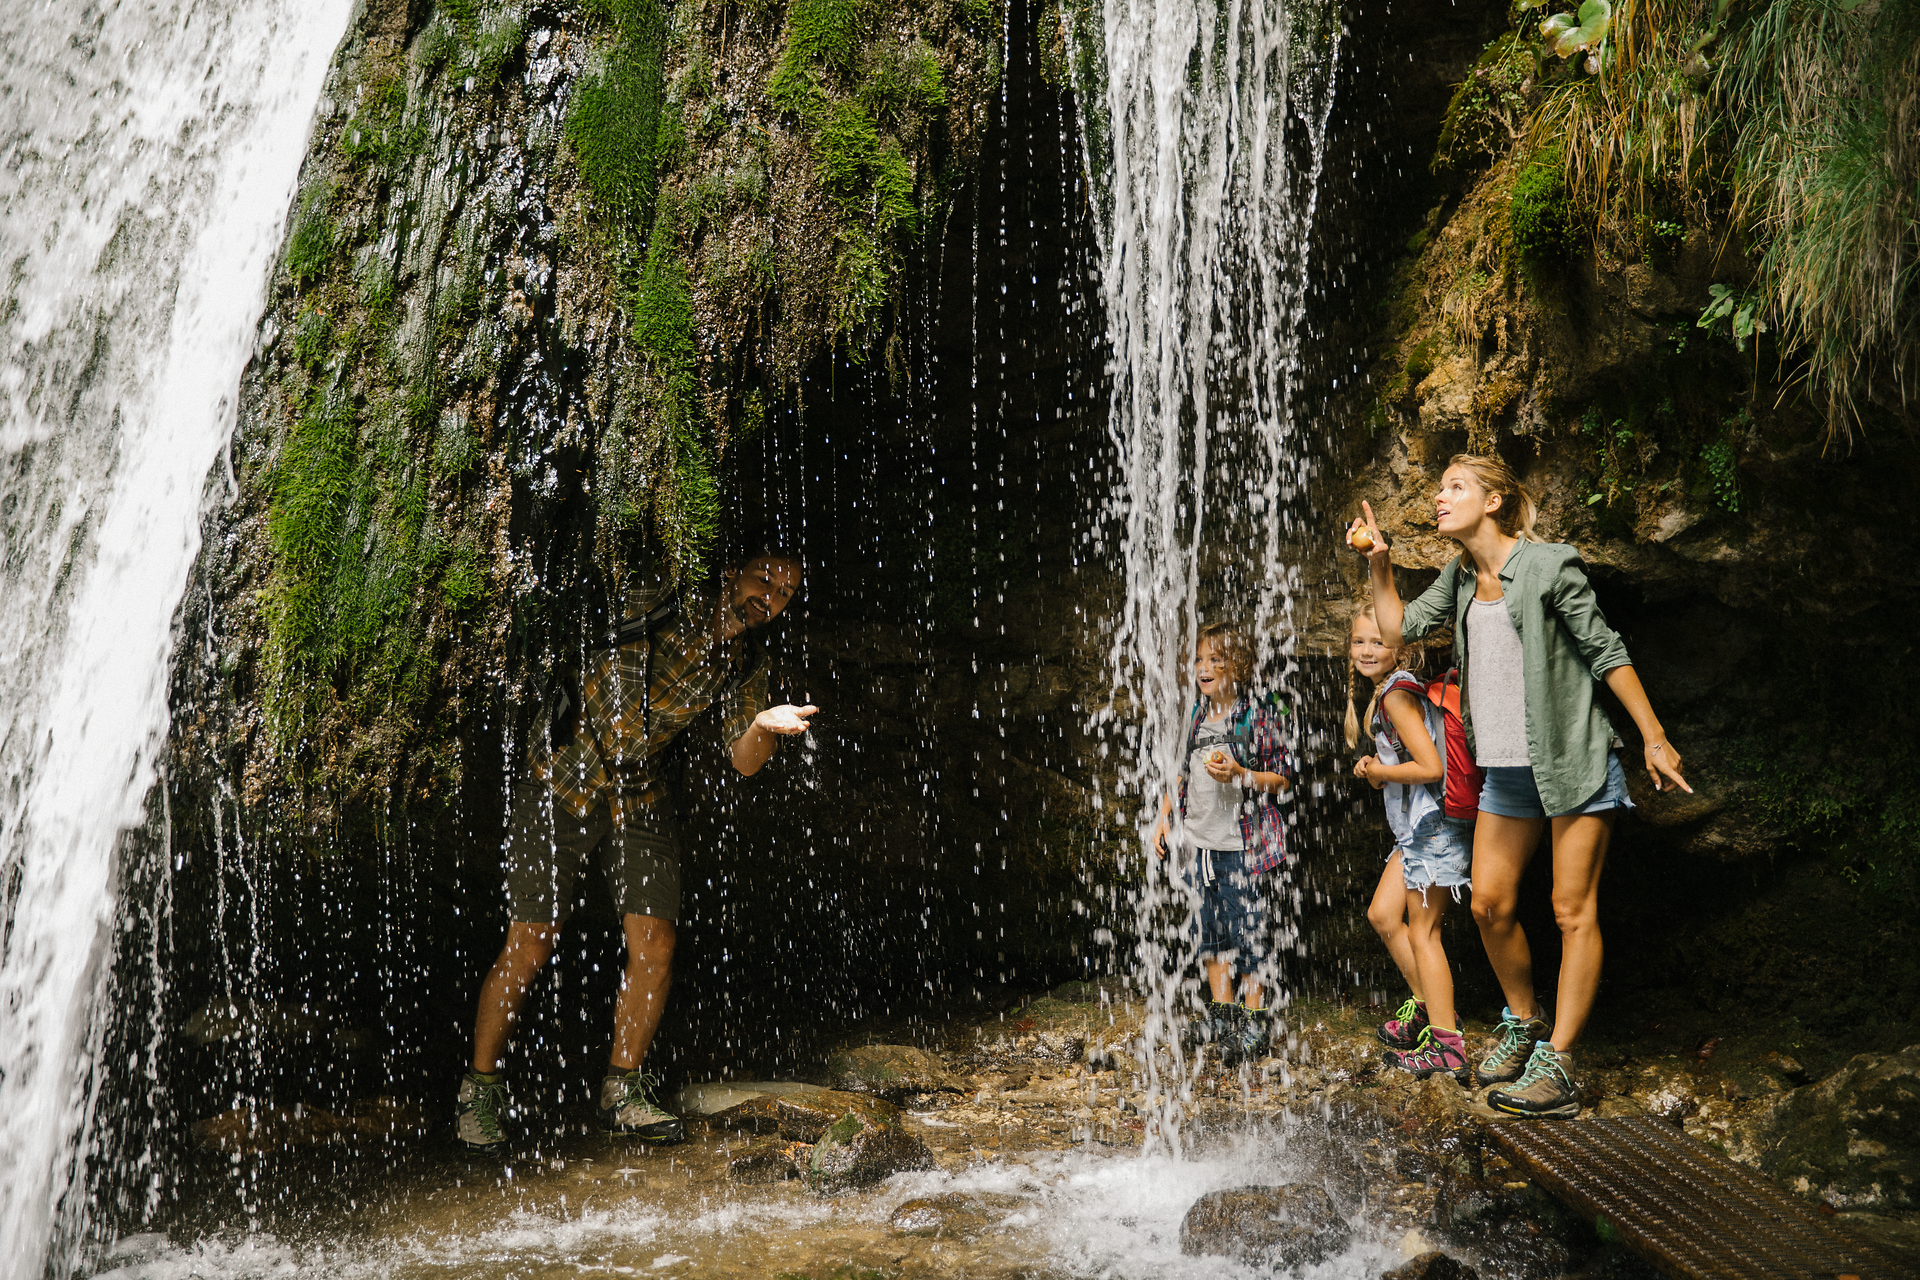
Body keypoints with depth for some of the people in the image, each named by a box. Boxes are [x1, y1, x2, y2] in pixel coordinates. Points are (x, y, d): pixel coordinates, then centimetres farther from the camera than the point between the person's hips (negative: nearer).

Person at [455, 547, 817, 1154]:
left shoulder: (745, 661, 2)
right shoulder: (654, 608, -15)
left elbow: (743, 761, -1)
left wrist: (764, 726, -22)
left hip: (640, 797, 5)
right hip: (563, 783, -5)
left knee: (655, 949, -2)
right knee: (529, 948, -5)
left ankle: (623, 1092, 17)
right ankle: (479, 1091, 13)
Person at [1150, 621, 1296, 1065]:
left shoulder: (1258, 715, -8)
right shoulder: (1195, 716, 9)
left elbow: (1283, 779, -7)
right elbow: (1178, 771, 19)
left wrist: (1239, 774, -20)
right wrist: (1164, 815, 10)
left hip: (1240, 843, -6)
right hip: (1199, 840, 6)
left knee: (1244, 926, -2)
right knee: (1209, 926, 13)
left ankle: (1254, 1021, 9)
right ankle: (1222, 1012, 26)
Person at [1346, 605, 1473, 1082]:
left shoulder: (1397, 694, -17)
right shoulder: (1382, 693, 13)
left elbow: (1431, 767, -25)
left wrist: (1380, 771, -10)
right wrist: (1374, 768, 5)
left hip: (1434, 825, -10)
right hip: (1416, 828, 10)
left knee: (1422, 932, -3)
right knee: (1382, 914, 14)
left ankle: (1447, 1047, 3)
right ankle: (1426, 1004, 27)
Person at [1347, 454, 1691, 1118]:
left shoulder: (1550, 566, -12)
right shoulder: (1460, 577, 9)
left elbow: (1607, 653, -9)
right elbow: (1399, 630, 11)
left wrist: (1654, 738, -9)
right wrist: (1378, 564, 1)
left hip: (1573, 761, -7)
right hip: (1506, 771, 7)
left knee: (1573, 911, -3)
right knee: (1489, 904, 7)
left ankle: (1557, 1064, -1)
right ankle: (1523, 1021, 29)